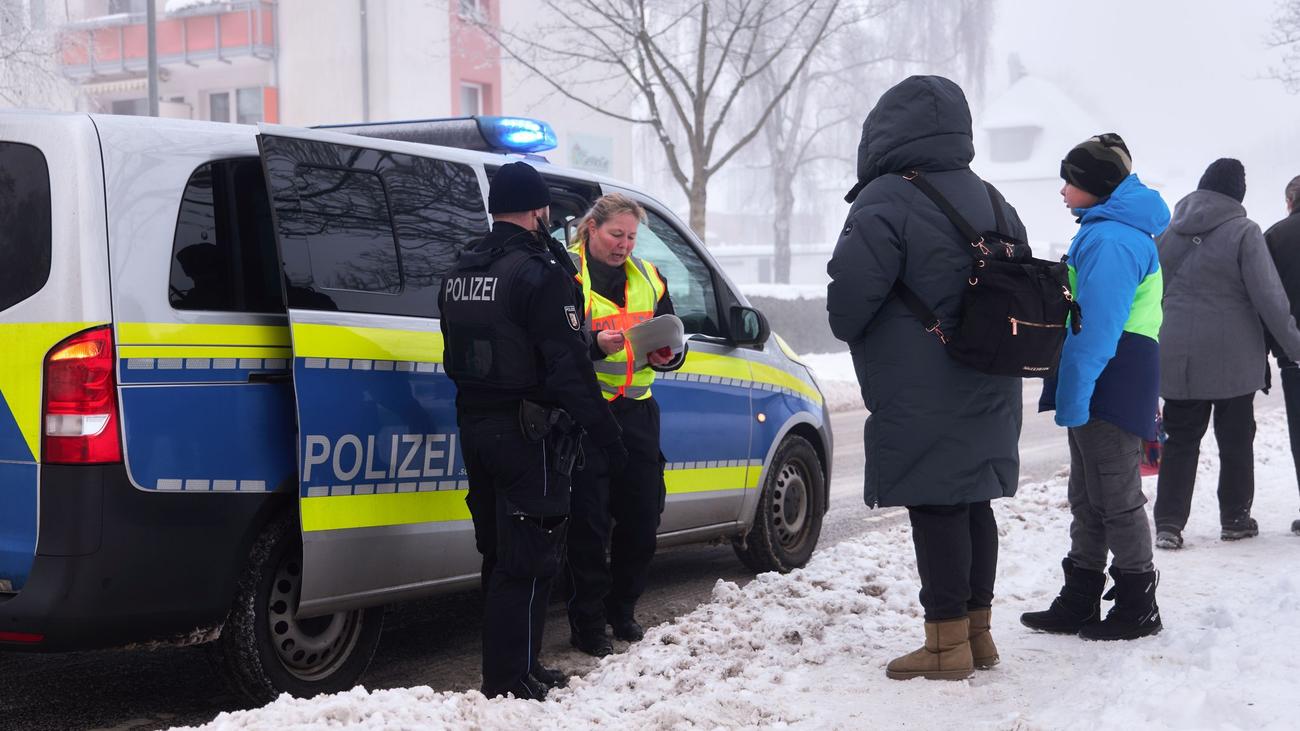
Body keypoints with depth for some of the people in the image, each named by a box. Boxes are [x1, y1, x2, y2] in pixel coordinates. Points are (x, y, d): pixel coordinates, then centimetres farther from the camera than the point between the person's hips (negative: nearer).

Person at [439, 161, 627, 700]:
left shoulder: (460, 272, 12)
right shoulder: (541, 271, -16)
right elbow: (568, 365, -19)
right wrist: (605, 431, -13)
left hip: (475, 428, 9)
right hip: (527, 433, -9)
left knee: (500, 554, 17)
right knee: (529, 561, -2)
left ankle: (512, 668, 27)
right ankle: (511, 682, 0)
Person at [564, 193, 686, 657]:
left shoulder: (648, 277, 15)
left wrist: (667, 354, -5)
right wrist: (595, 344, -26)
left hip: (636, 412, 6)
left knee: (642, 517, 8)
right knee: (589, 522, -4)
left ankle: (622, 610, 26)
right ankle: (588, 624, 7)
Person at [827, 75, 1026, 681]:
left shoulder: (886, 201, -16)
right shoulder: (992, 202, 13)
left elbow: (848, 296, -19)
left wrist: (848, 329, 3)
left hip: (919, 399, -8)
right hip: (986, 397, 8)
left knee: (934, 508, -3)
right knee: (973, 504, 14)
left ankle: (947, 643, 1)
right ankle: (977, 631, 22)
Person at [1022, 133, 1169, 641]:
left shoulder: (1111, 239, -17)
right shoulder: (1104, 229, 17)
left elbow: (1097, 327, -23)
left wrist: (1073, 396, -24)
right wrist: (1071, 394, 22)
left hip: (1111, 383, -11)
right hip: (1098, 384, 11)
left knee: (1116, 497, -1)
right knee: (1087, 498, 15)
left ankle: (1137, 607, 9)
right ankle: (1079, 603, 23)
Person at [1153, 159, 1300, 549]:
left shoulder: (1169, 232, 5)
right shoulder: (1243, 232, -11)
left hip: (1177, 358, 4)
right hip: (1232, 357, -4)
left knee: (1180, 440, 8)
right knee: (1235, 438, 11)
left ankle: (1169, 523, 1)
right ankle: (1235, 518, 18)